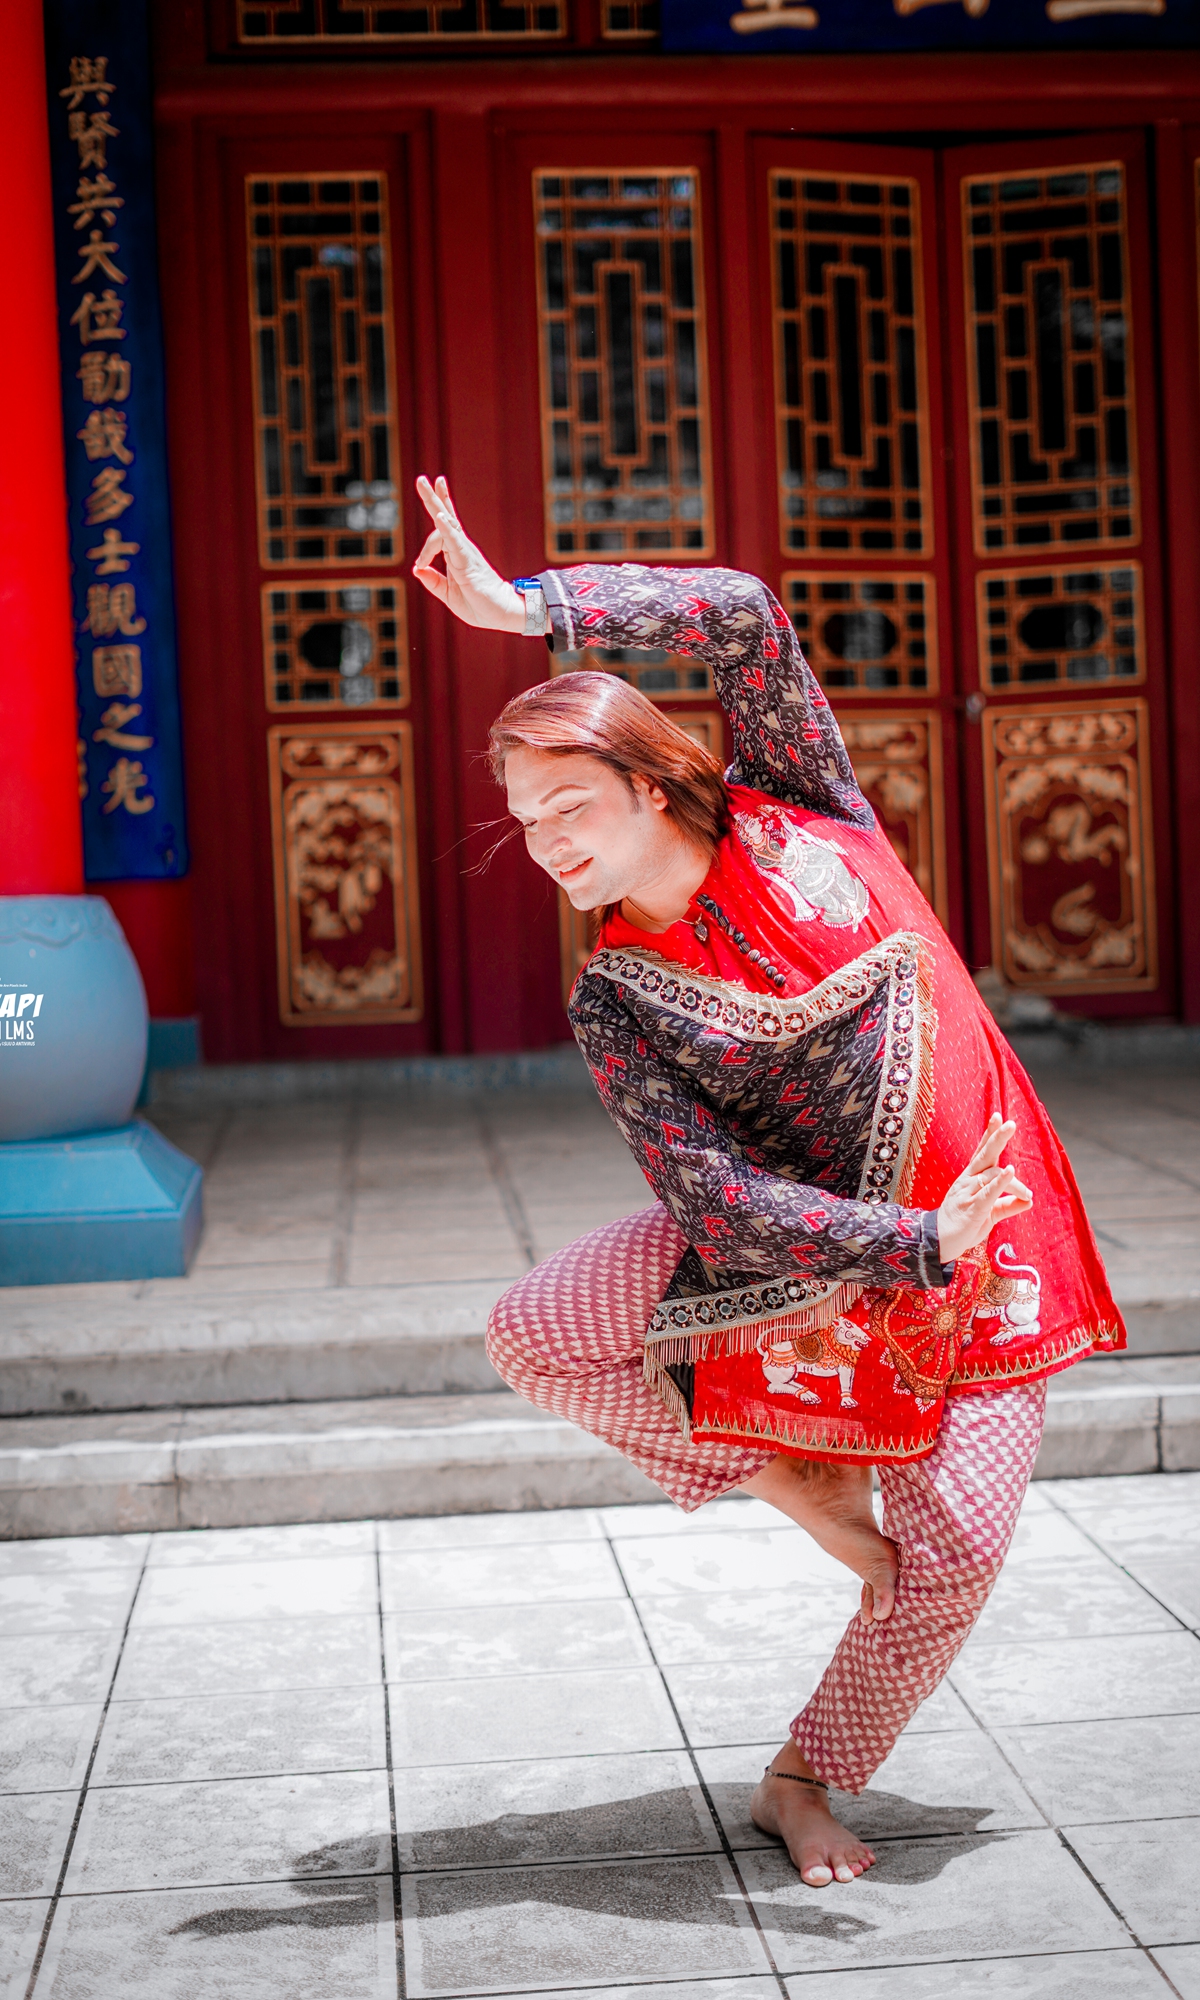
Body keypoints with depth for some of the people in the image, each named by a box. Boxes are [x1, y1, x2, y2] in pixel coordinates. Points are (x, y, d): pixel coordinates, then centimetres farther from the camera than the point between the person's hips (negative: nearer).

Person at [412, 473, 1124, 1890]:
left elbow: (745, 619, -17)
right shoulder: (615, 999, -8)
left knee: (958, 1544, -10)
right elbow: (716, 1199, -18)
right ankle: (790, 1476, 3)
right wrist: (922, 1244, -28)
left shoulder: (792, 815, -5)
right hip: (804, 1231, 1)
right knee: (532, 1335, -18)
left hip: (978, 1223, 0)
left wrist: (527, 604, -19)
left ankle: (802, 1783, 15)